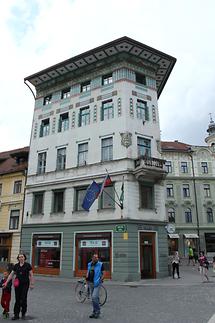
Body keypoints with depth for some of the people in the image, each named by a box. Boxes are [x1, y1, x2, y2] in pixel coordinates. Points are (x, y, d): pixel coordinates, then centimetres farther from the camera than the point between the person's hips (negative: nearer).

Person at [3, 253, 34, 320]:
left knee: (23, 299, -1)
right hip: (17, 284, 3)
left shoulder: (28, 265, -5)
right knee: (17, 299, 6)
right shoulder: (16, 266, 4)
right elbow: (11, 274, 9)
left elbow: (31, 275, -3)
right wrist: (6, 282, 3)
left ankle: (23, 313, 20)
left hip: (25, 284, -3)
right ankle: (16, 315, 16)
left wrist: (31, 284, -7)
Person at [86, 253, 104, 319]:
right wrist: (87, 277, 2)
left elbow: (103, 274, -4)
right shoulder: (89, 264, 7)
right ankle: (94, 312, 25)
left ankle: (97, 311, 4)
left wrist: (101, 280, -15)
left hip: (97, 283, -5)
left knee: (94, 297, -14)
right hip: (90, 283, 5)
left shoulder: (100, 264, -7)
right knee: (94, 298, 14)